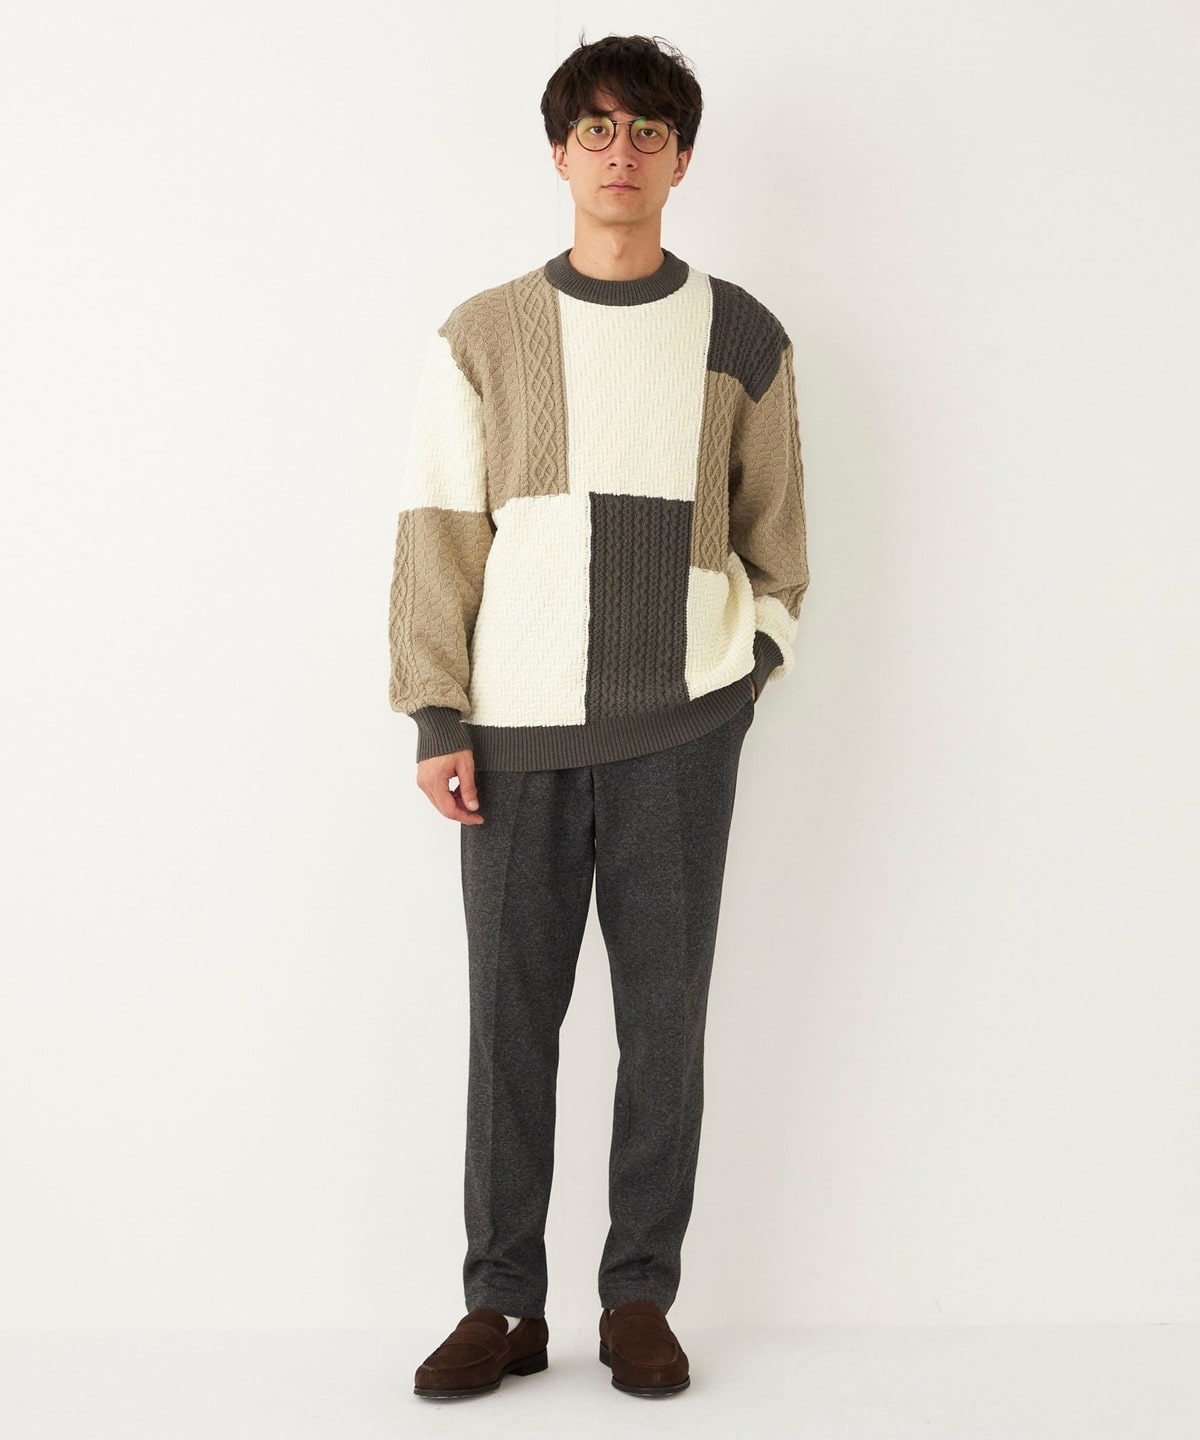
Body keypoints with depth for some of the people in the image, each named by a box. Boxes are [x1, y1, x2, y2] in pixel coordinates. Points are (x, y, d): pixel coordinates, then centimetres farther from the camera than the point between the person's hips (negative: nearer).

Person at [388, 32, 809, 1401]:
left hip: (678, 732, 0)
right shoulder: (483, 337, 5)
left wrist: (755, 659, 7)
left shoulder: (741, 337, 8)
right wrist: (435, 717, -4)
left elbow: (774, 530, 16)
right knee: (510, 1018, 3)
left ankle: (640, 1299, 14)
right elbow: (438, 533, 2)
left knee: (664, 1019, 3)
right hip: (518, 732, 0)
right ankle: (502, 1304, 14)